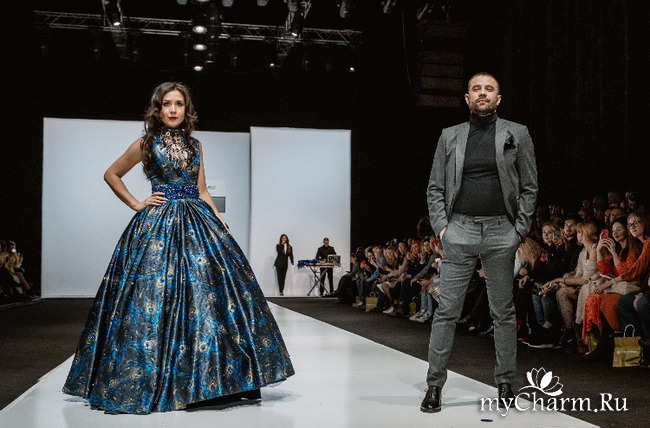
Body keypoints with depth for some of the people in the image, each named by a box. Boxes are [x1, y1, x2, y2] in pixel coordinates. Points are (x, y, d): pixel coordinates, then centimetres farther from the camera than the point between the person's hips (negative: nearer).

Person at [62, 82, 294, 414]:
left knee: (209, 292, -3)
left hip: (198, 225, 4)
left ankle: (223, 377, 5)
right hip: (158, 226, -4)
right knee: (157, 295, -6)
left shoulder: (194, 146, 14)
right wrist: (136, 204, 2)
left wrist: (222, 224, 5)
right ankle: (148, 381, 6)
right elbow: (111, 174, 11)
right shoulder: (146, 144, 3)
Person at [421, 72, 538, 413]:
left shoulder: (516, 135, 7)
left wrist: (519, 231, -3)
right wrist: (441, 226, -2)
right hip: (459, 231, 0)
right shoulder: (450, 137, 10)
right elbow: (435, 188, 10)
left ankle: (505, 382, 19)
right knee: (446, 311, -1)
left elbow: (529, 188, 6)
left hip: (501, 232, 0)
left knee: (503, 313, 7)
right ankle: (434, 384, 6)